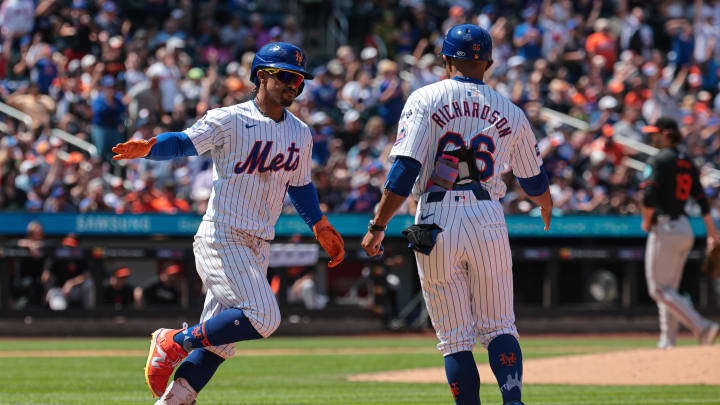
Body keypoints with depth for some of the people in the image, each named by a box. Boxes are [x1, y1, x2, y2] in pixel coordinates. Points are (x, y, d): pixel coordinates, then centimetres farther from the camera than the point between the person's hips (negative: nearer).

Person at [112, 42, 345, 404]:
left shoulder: (300, 134, 13)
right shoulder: (230, 121, -8)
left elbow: (300, 185, 28)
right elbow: (186, 141, -19)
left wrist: (322, 229, 33)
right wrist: (147, 147, -39)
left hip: (258, 246, 7)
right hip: (222, 238, -7)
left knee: (219, 341, 4)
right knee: (262, 317, -22)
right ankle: (175, 343, -7)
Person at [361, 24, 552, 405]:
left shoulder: (426, 99, 0)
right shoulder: (511, 113, 9)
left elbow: (405, 170, -10)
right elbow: (534, 179, 23)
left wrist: (377, 226, -7)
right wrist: (545, 203, 45)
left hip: (436, 224, -2)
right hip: (488, 221, 2)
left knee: (455, 338, 5)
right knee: (498, 328, 9)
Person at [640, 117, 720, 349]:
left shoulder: (660, 160, -11)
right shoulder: (687, 162, 13)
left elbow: (649, 197, -22)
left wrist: (646, 221, -5)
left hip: (665, 228, -9)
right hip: (685, 229, 9)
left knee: (659, 289, -7)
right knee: (668, 289, 15)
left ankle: (701, 327, -20)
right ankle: (668, 342, 13)